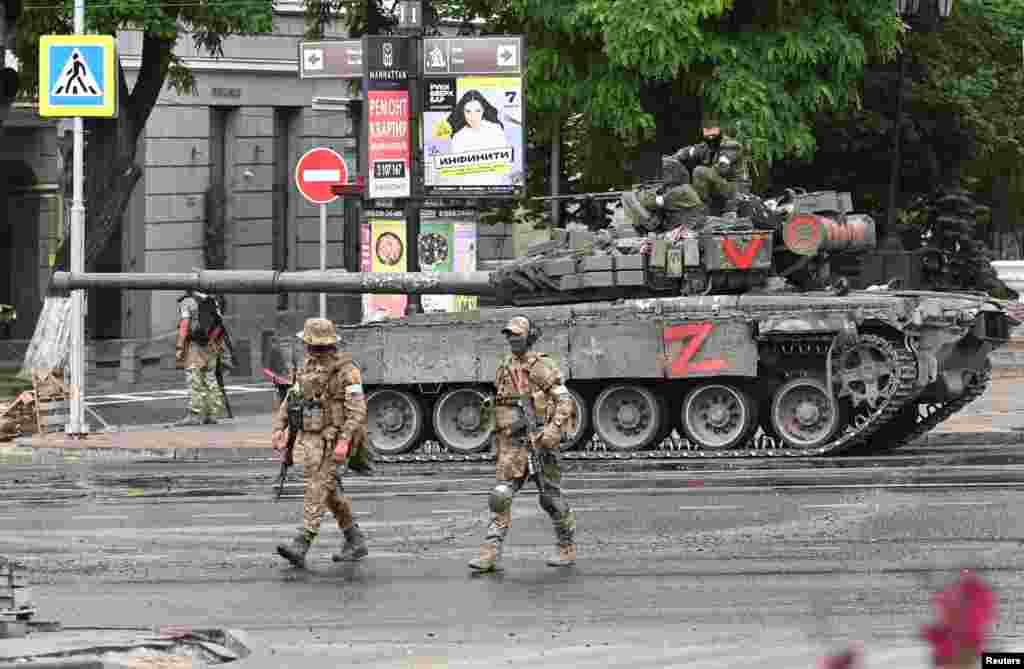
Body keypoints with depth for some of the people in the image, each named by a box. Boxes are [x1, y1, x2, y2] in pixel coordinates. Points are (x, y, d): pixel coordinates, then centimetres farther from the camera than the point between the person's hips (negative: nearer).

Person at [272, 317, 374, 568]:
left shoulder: (346, 371, -13)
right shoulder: (308, 367, 12)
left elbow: (357, 410, -19)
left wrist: (343, 441, -28)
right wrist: (279, 428, 6)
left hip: (334, 441, -8)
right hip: (310, 439, 8)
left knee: (317, 491, -15)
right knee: (329, 491, 14)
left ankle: (300, 547, -23)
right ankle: (355, 542, 28)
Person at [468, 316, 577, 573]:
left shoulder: (543, 368, -7)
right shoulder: (504, 369, 12)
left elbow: (565, 401, -11)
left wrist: (553, 429, -24)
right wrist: (499, 440, 22)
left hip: (540, 441, -5)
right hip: (512, 443, 5)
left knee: (551, 498, 5)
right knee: (500, 497, -8)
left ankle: (568, 549, 21)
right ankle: (490, 554, -12)